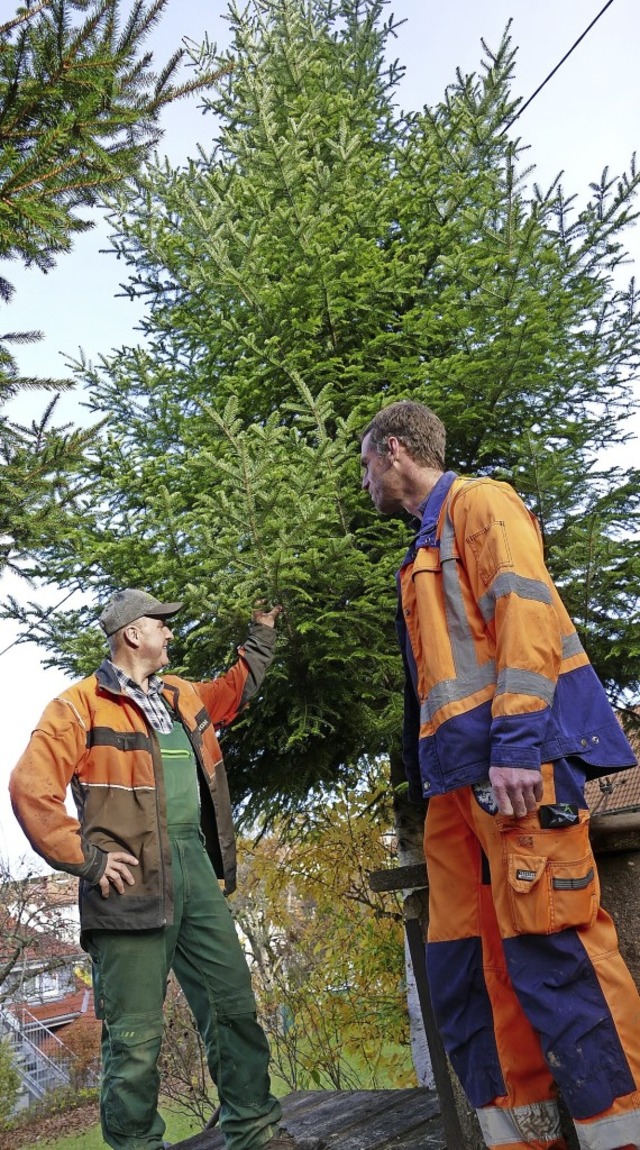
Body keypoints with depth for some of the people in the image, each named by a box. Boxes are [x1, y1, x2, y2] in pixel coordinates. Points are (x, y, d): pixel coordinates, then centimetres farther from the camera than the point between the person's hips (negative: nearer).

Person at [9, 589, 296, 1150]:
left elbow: (236, 688, 38)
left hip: (193, 866, 7)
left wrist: (262, 636, 37)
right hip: (133, 875, -7)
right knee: (137, 1032, -1)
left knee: (234, 1002, 11)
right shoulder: (80, 704, -6)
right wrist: (86, 858, -14)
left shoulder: (182, 696, 17)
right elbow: (31, 788, -13)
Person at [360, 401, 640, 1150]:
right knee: (466, 968, 7)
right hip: (459, 777, 9)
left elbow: (525, 609, -13)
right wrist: (433, 778, 20)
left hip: (513, 758, -9)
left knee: (551, 950, -12)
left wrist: (516, 743, -22)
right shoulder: (427, 549, 28)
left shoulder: (477, 502, 2)